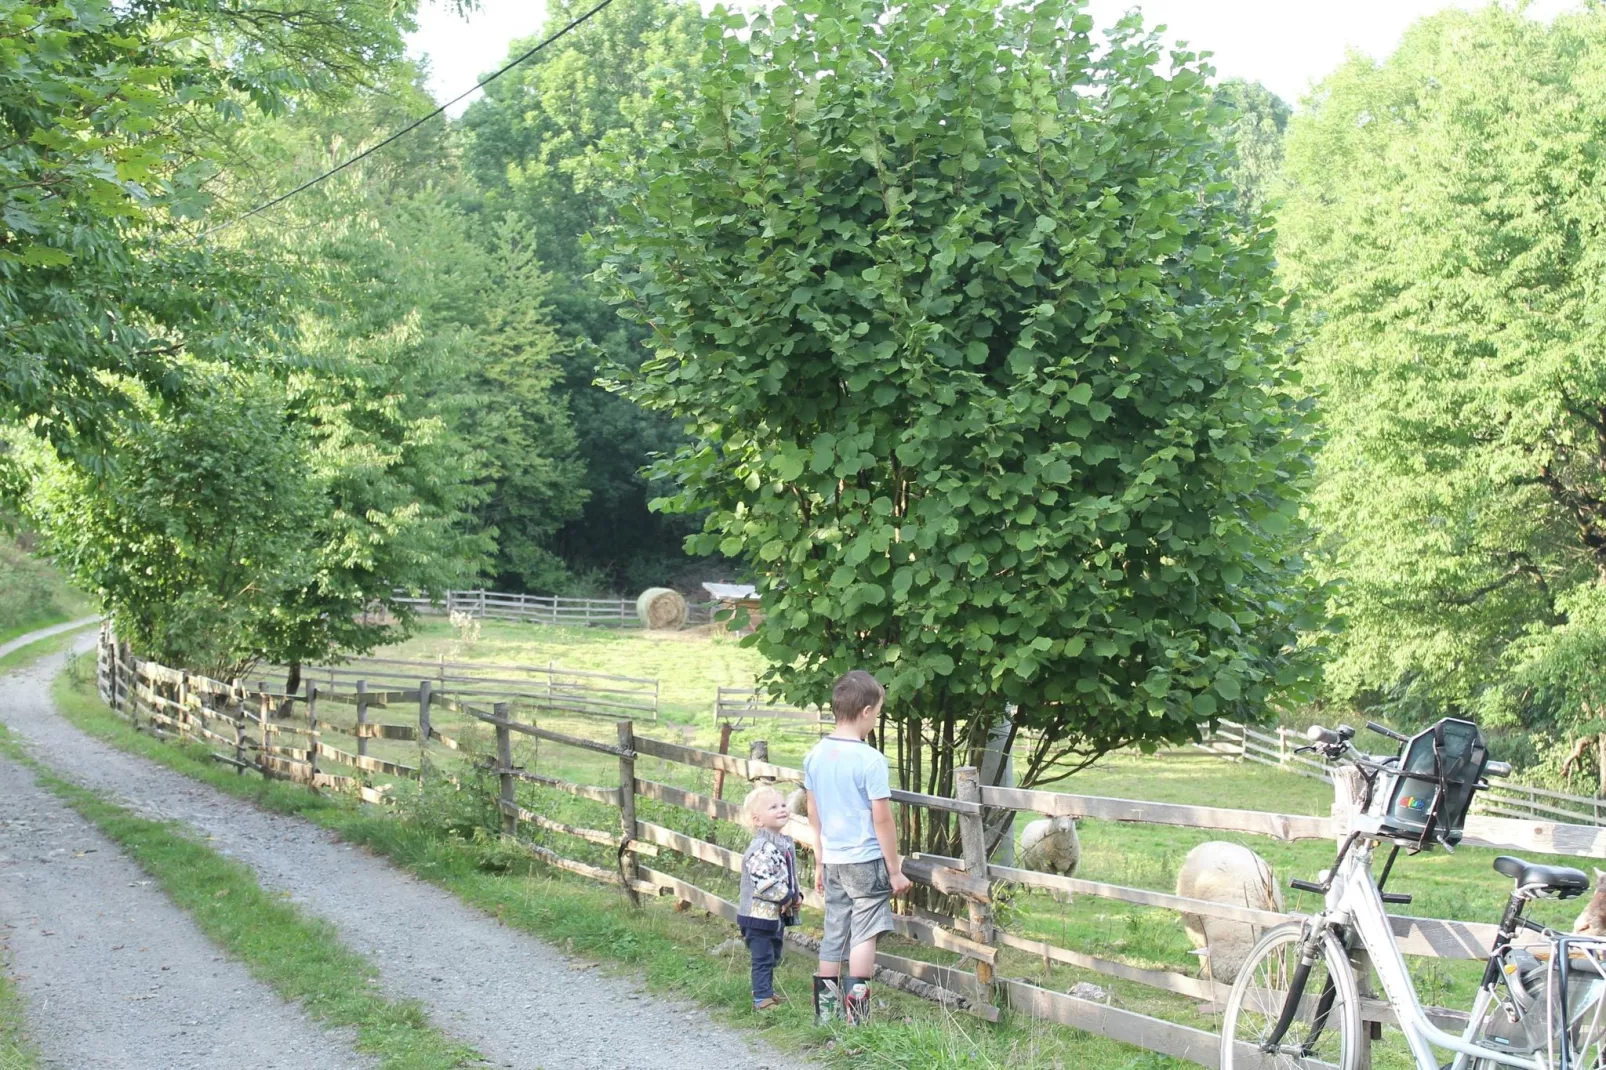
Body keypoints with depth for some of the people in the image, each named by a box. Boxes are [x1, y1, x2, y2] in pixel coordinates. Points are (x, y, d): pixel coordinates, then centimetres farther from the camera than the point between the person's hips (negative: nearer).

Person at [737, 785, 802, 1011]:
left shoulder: (785, 843, 9)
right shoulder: (761, 848, -22)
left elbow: (791, 875, 19)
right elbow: (763, 882, -28)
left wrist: (797, 895, 2)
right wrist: (788, 898, -19)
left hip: (778, 915, 9)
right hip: (759, 913, -9)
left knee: (772, 957, 20)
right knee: (762, 958, -2)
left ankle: (767, 992, 33)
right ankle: (762, 999, 4)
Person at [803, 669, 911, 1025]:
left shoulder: (815, 755, 4)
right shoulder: (870, 760, -16)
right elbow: (882, 820, -14)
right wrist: (895, 871, -6)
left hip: (832, 862, 6)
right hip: (866, 861, -6)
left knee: (833, 935, 12)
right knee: (864, 934, -1)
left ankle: (826, 1011, 16)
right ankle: (856, 1014, -3)